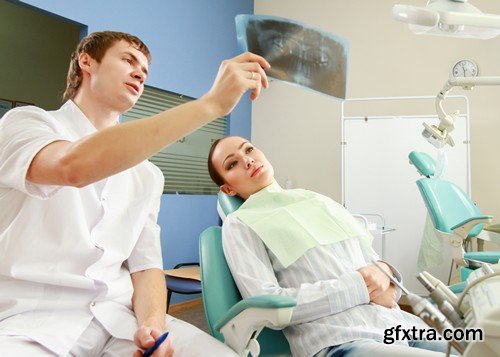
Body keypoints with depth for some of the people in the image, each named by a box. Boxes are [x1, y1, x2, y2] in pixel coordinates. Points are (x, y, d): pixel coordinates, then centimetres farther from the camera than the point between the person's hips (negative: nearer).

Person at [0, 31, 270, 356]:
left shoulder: (148, 175, 15)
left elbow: (146, 263, 9)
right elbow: (73, 165, -23)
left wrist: (152, 323, -14)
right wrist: (211, 104, -25)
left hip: (119, 317, 4)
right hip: (29, 321, -3)